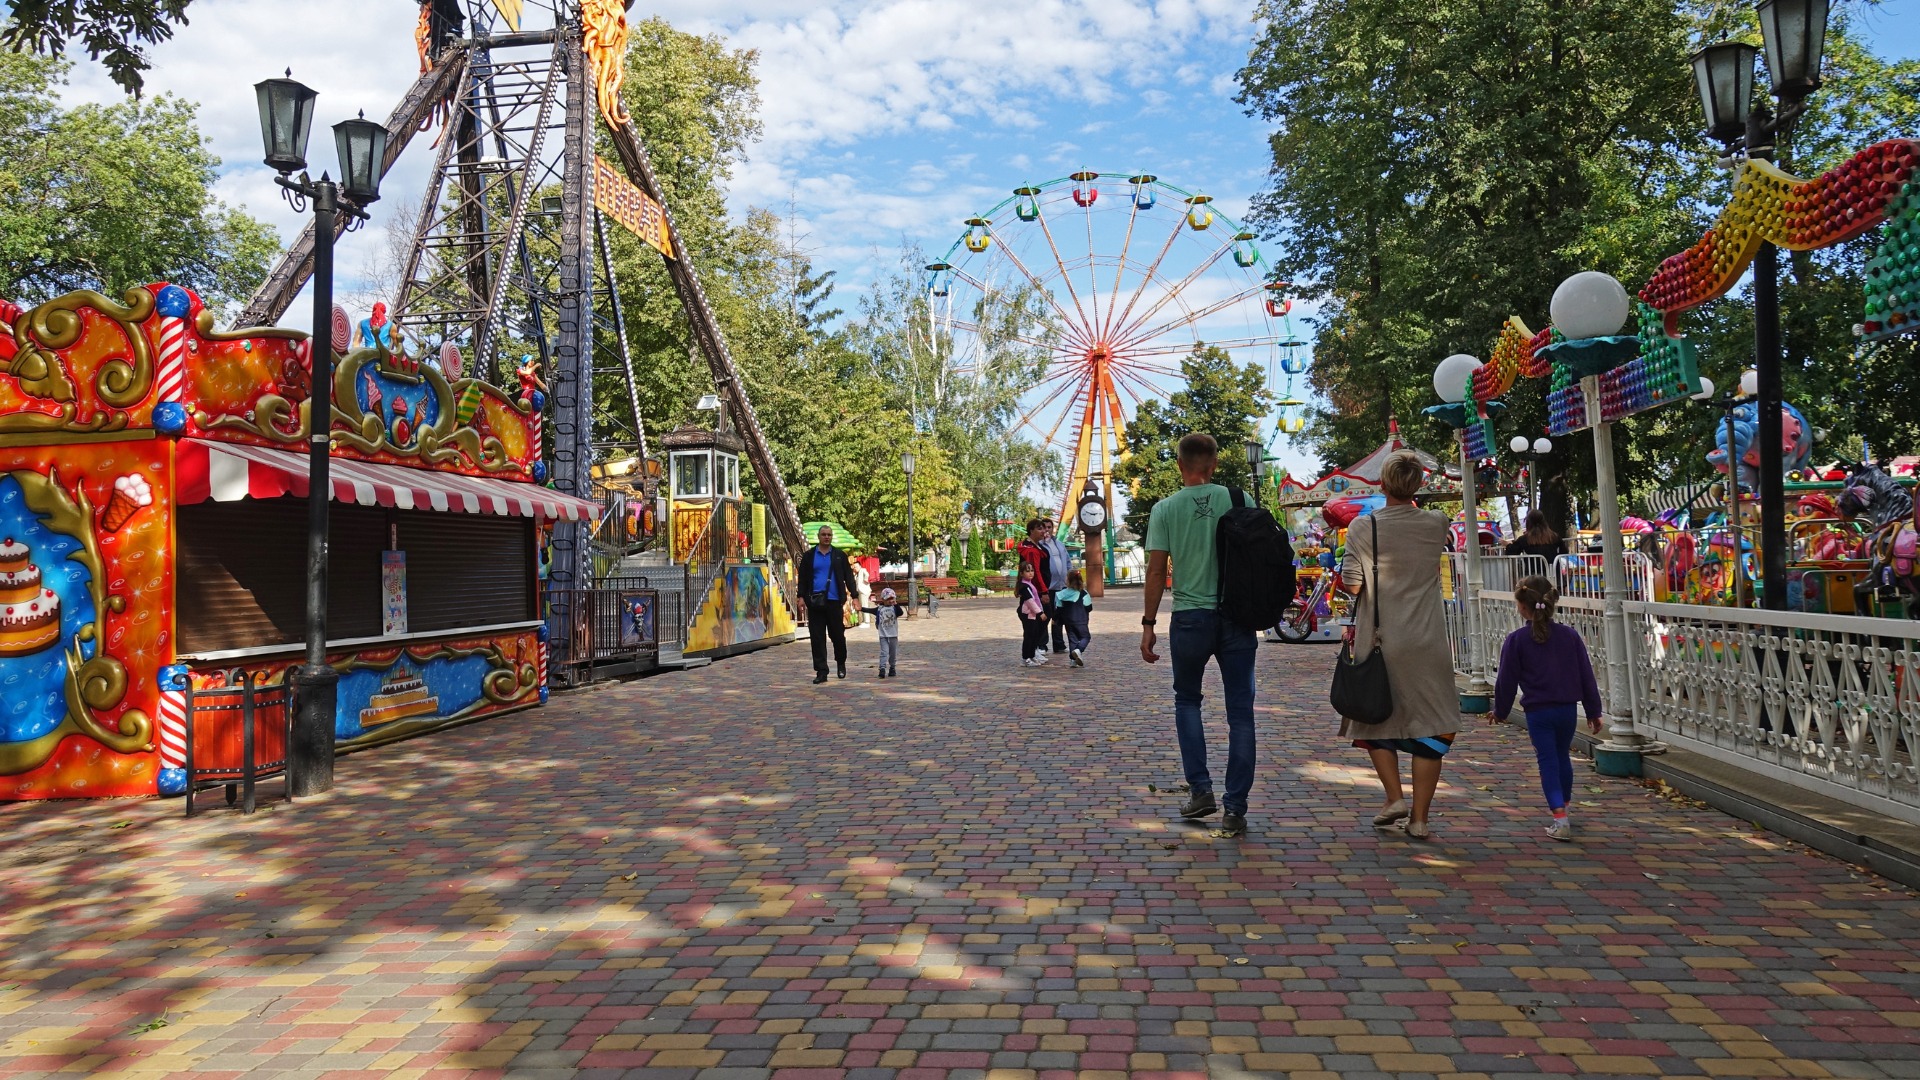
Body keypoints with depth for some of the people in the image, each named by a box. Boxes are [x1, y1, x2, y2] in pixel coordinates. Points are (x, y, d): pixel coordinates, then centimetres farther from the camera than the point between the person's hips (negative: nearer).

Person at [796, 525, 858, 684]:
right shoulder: (809, 556, 9)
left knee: (838, 635, 5)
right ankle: (821, 671, 3)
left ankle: (841, 664, 28)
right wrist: (802, 596, -1)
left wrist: (853, 595, -2)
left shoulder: (840, 555, 8)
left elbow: (848, 576, 7)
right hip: (815, 602, 1)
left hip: (834, 601, 0)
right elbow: (803, 578, 9)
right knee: (817, 638, -1)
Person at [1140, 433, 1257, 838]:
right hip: (1238, 617, 1)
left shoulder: (1165, 509, -3)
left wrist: (1148, 624, 2)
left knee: (1187, 700, 20)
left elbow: (1156, 571, -5)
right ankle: (1235, 809, 6)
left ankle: (1200, 789, 12)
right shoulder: (1239, 500, 0)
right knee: (1240, 711, 6)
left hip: (1190, 617, -1)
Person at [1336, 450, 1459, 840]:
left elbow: (1350, 584, -9)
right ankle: (1419, 818, 8)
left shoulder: (1363, 527, -8)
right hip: (1426, 644, 1)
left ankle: (1395, 797, 8)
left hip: (1378, 642, -1)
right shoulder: (1437, 524, -1)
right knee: (1429, 728, 7)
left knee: (1375, 720, 18)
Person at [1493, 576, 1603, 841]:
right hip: (1568, 709, 4)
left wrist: (1500, 710, 9)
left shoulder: (1516, 640, -9)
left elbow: (1507, 680, -4)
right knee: (1563, 757, 21)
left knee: (1548, 762, 1)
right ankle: (1564, 807, 36)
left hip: (1537, 712, -4)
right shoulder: (1570, 635, 1)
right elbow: (1586, 676, 5)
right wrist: (1593, 711, 12)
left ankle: (1560, 819, -10)